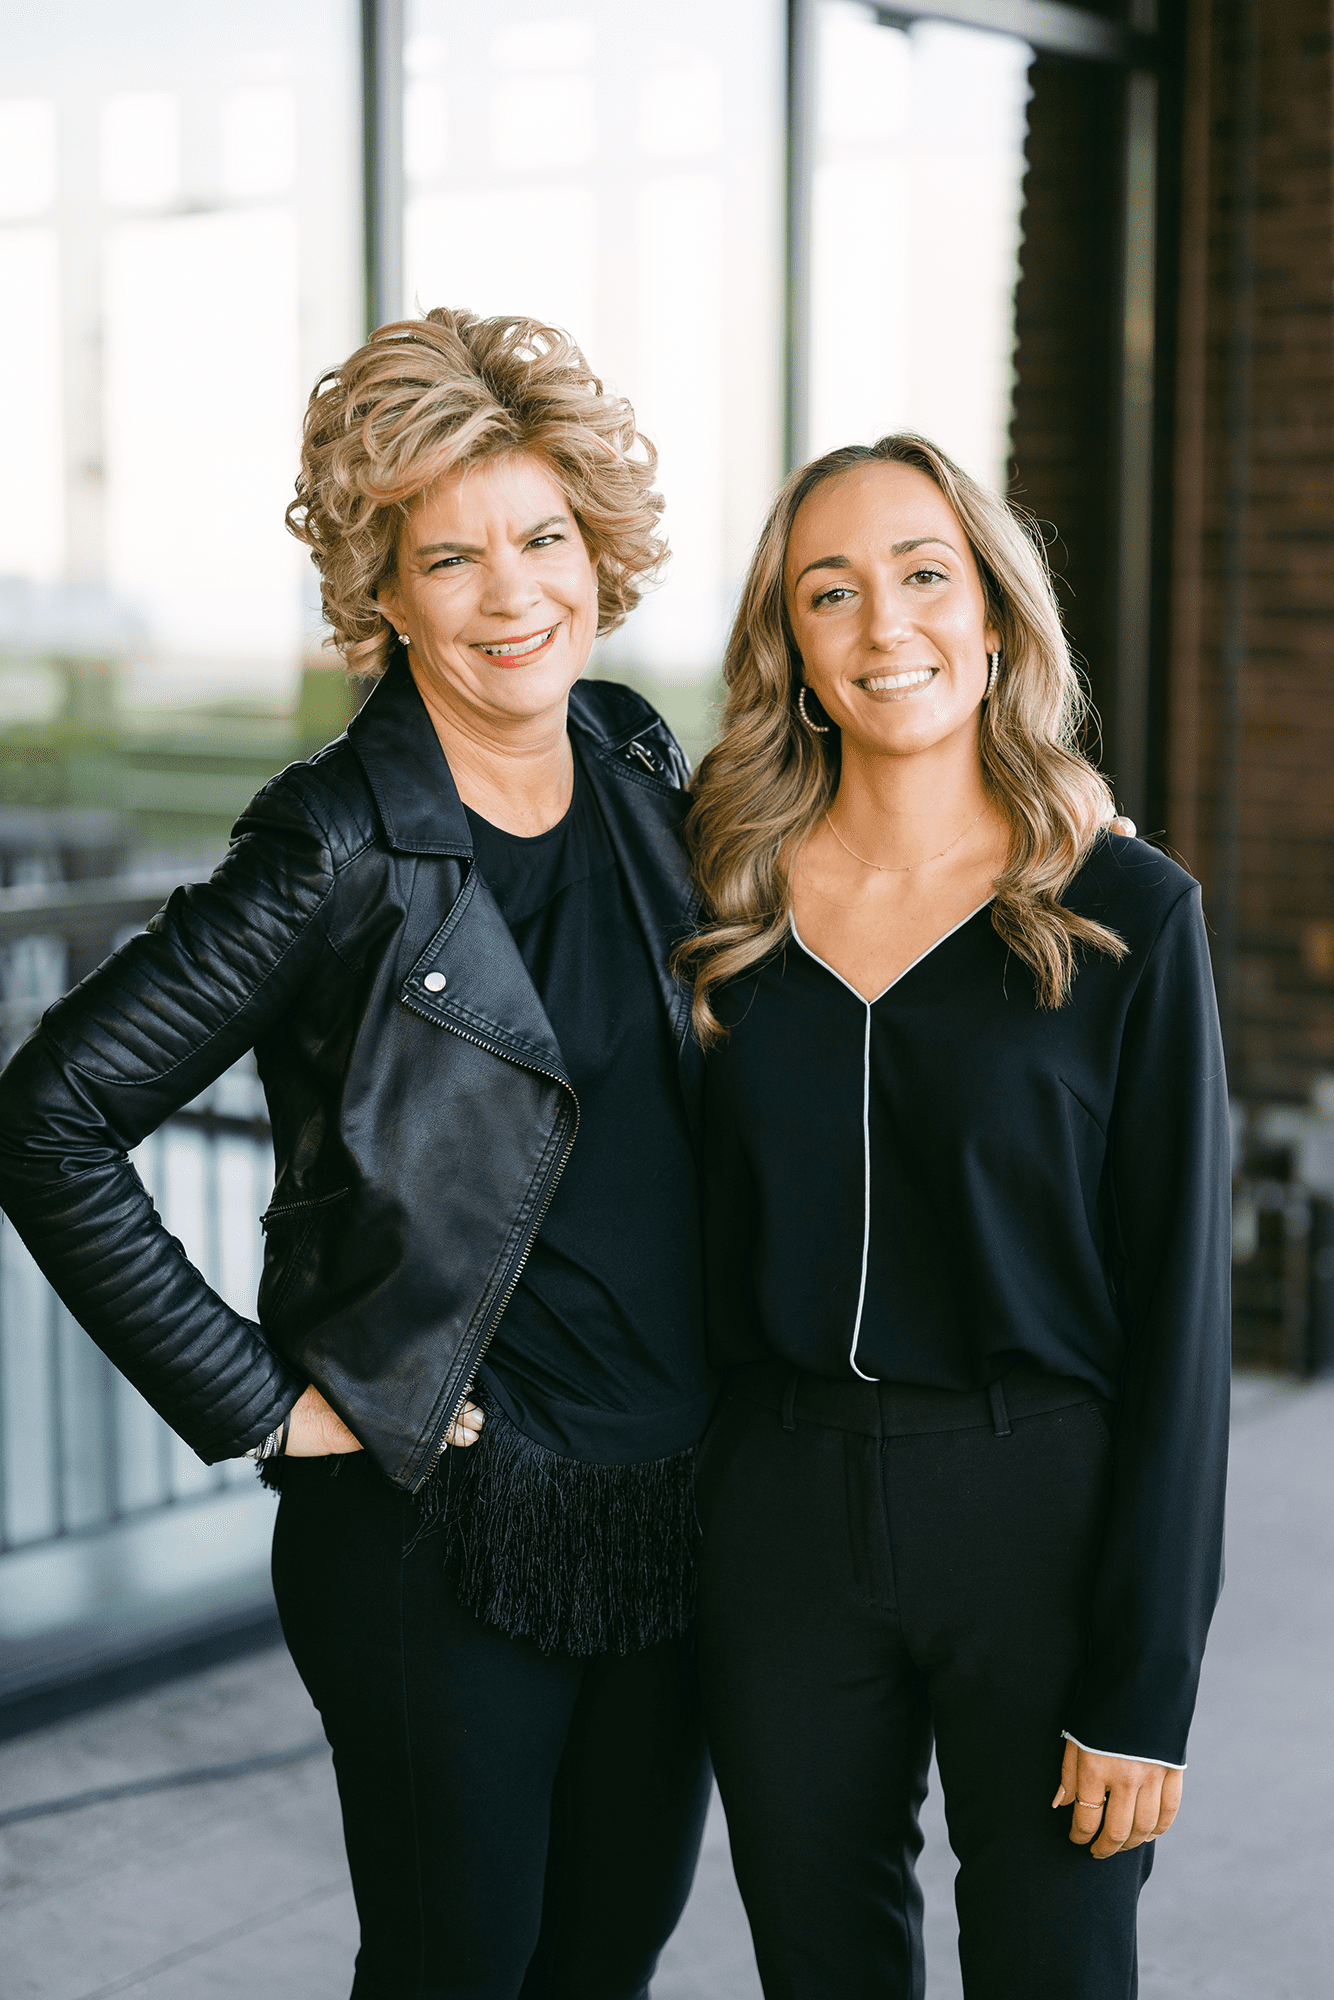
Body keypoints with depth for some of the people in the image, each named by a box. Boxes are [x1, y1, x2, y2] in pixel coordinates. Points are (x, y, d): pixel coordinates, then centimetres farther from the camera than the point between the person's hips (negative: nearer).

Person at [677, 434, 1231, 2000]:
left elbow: (1176, 1303, -7)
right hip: (782, 1517, 3)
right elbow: (703, 1254, 10)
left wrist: (1147, 1683, -9)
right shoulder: (735, 902, 3)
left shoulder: (1124, 915, -6)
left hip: (1047, 1519, -3)